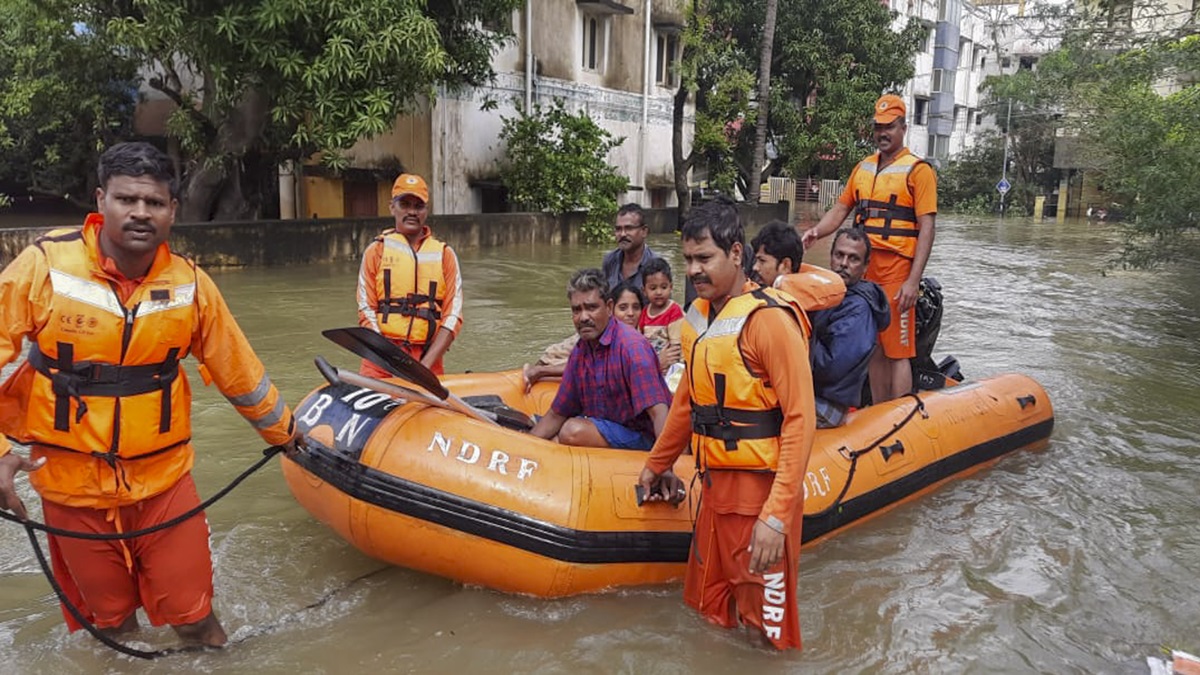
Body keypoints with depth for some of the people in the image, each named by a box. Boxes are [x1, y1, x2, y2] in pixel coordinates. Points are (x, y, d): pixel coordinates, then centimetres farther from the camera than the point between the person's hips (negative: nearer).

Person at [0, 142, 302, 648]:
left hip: (165, 477, 1)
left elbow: (238, 370, 6)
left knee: (193, 617, 7)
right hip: (71, 483, 0)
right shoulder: (44, 265, -11)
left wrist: (283, 432, 15)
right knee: (109, 621, 16)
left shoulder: (190, 283, -4)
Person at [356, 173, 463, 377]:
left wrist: (426, 364, -8)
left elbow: (453, 316, 4)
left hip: (429, 360, 1)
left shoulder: (445, 254, 10)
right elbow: (366, 310, 3)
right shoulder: (377, 251, 8)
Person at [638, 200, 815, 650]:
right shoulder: (699, 316, 8)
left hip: (761, 495, -7)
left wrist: (777, 516, -24)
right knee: (708, 613, 19)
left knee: (767, 627, 6)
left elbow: (800, 419, -20)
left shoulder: (768, 318, -17)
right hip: (715, 488, 8)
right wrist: (658, 463, 27)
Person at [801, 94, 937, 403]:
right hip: (863, 270, 6)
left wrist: (913, 281, -17)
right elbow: (841, 209, 17)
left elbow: (926, 228, -8)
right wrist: (816, 231, -6)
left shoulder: (918, 169, -3)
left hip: (896, 269, -6)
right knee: (874, 348, 12)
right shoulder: (863, 168, 17)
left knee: (897, 350, -5)